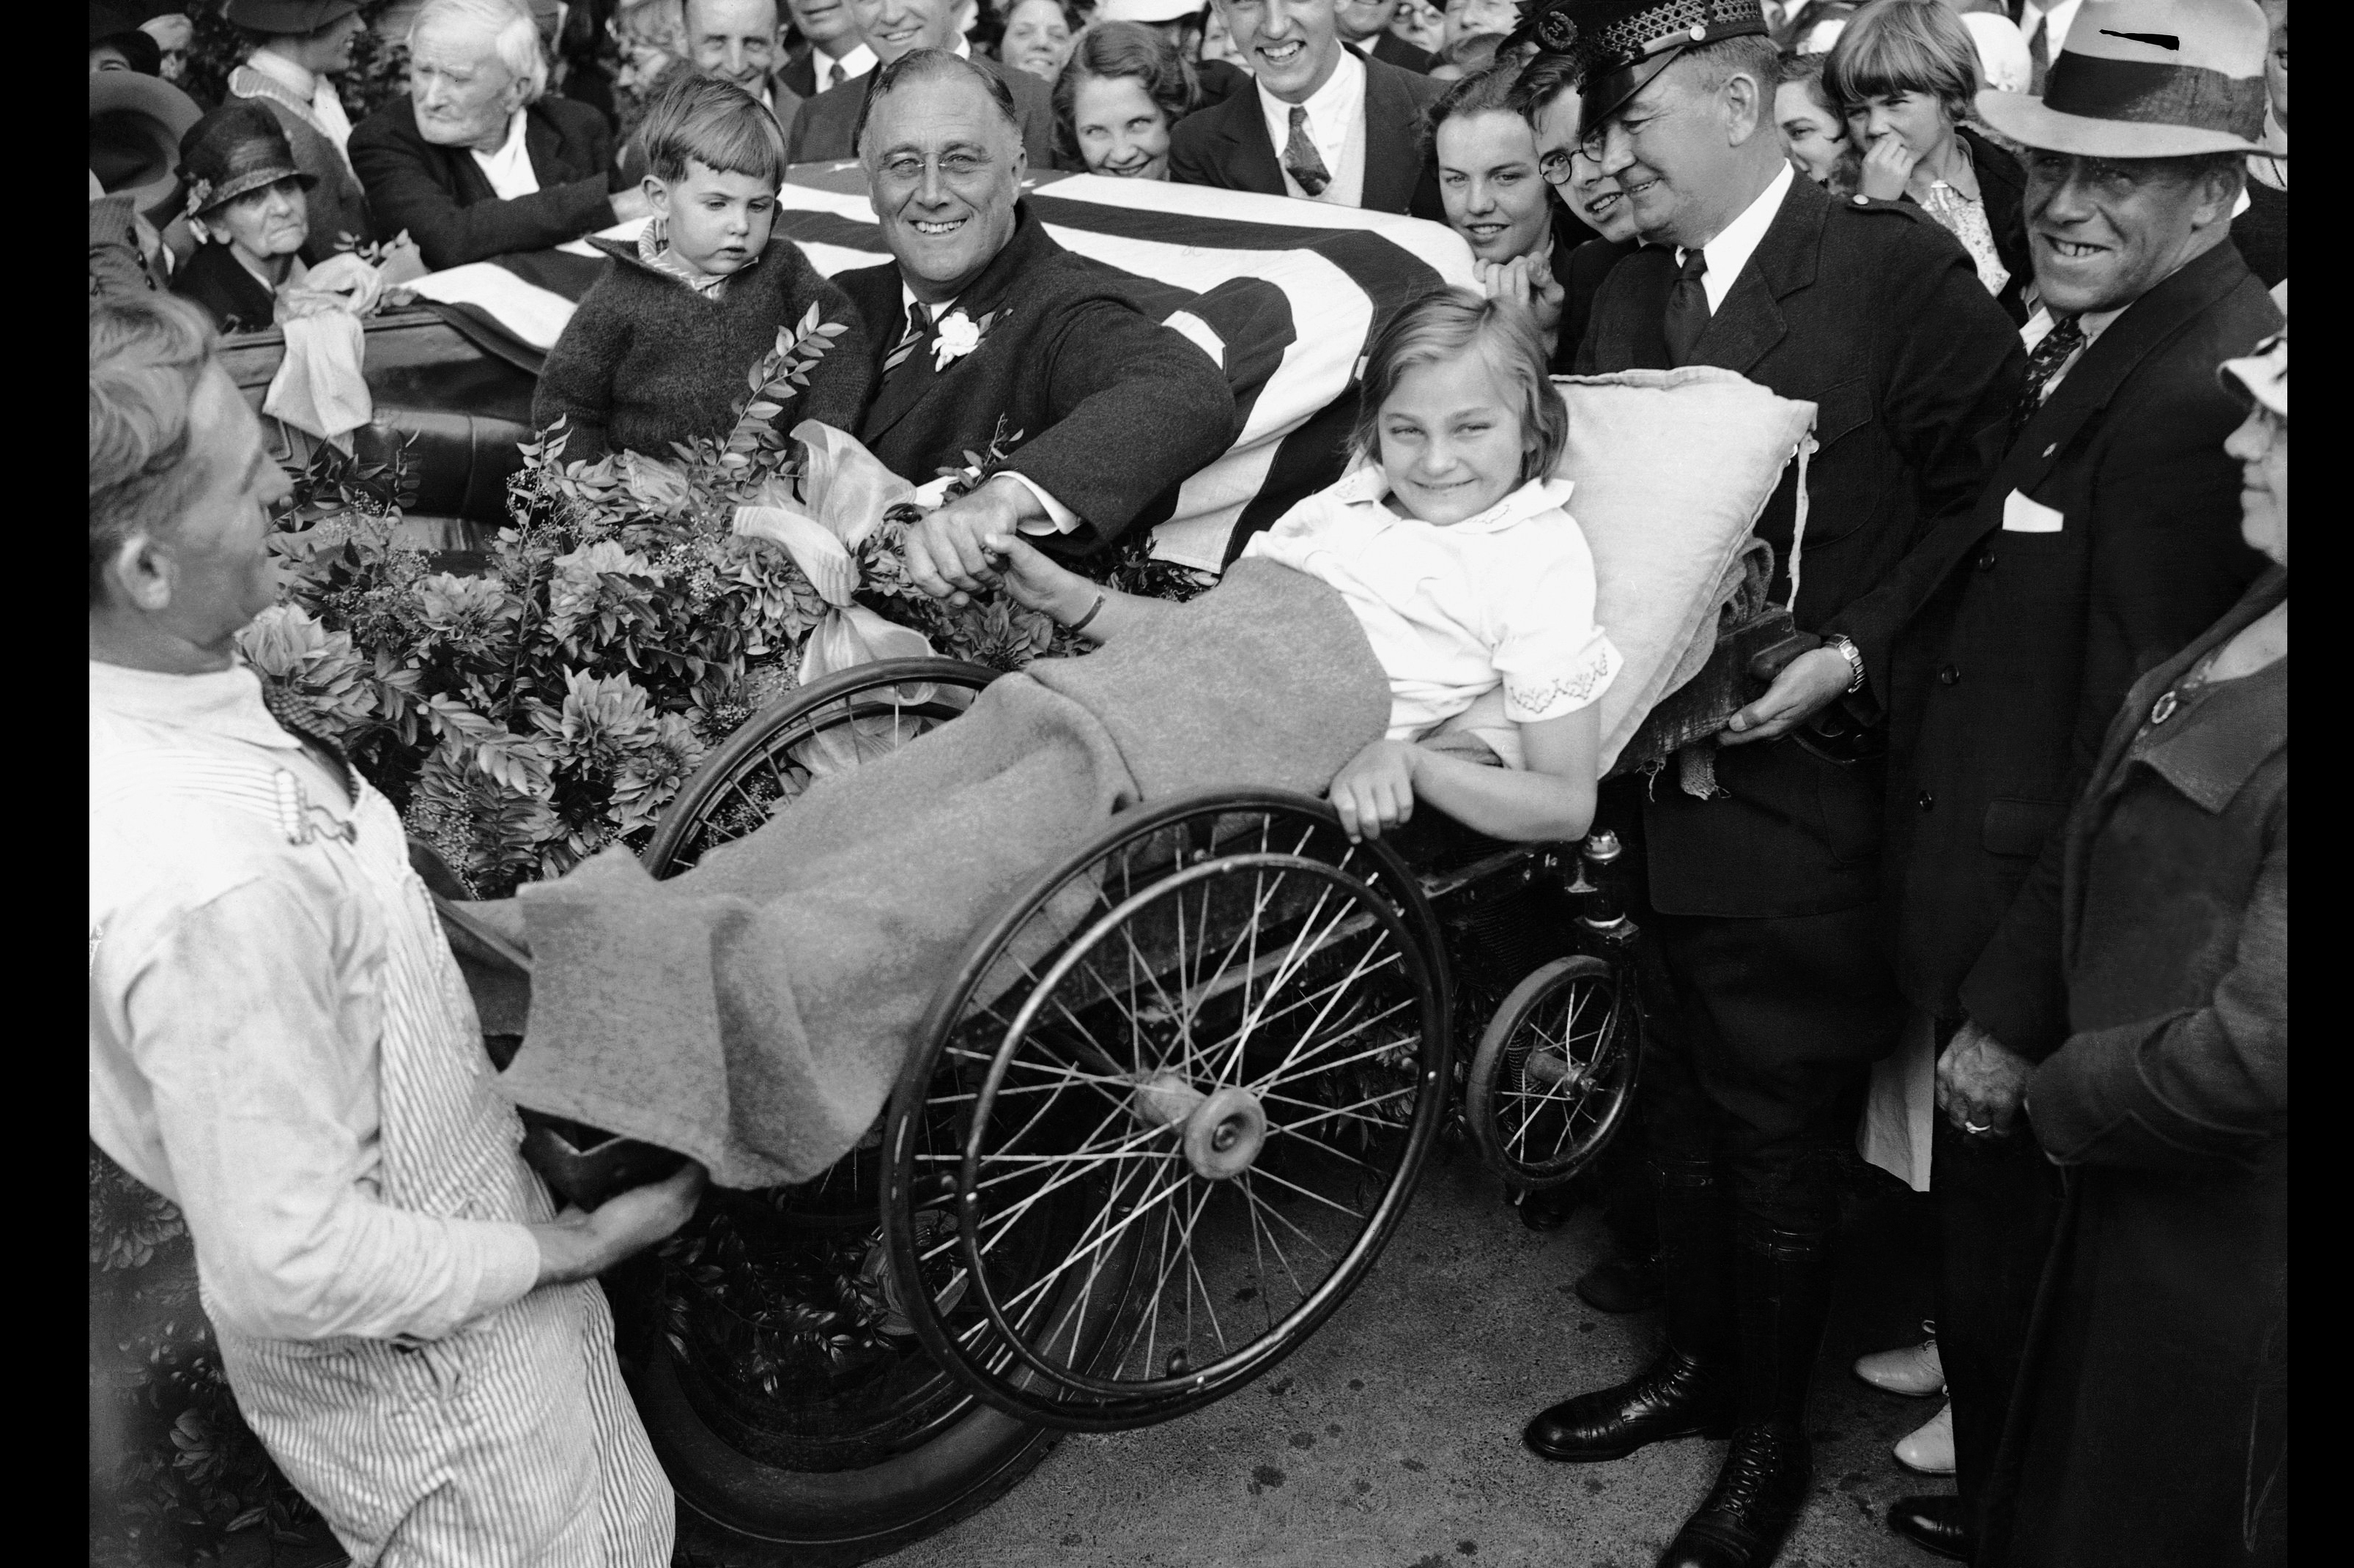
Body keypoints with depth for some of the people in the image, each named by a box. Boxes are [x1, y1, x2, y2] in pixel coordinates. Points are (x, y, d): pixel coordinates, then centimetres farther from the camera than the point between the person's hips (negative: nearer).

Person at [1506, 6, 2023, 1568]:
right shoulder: (1630, 294, 10)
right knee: (1684, 1105, 18)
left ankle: (1773, 1439, 28)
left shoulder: (1900, 270, -9)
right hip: (1661, 780, 6)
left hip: (1806, 789, -6)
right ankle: (1697, 1363, 39)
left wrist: (1850, 659, -17)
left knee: (1778, 1136, 6)